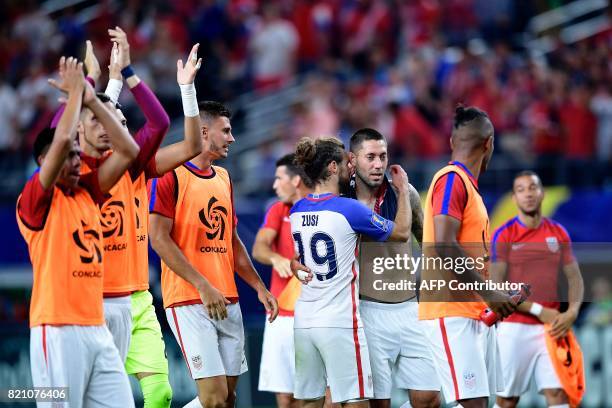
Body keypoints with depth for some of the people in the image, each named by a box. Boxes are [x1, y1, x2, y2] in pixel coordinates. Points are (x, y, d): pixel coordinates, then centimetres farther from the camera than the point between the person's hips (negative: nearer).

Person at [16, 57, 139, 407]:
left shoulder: (88, 193, 15)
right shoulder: (35, 200, -5)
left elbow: (128, 151, 11)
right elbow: (62, 140, -19)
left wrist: (92, 100, 6)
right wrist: (75, 91, -7)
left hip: (97, 329, 7)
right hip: (58, 331, -7)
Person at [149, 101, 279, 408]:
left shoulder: (223, 178, 18)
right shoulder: (171, 175, -6)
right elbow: (159, 239, -13)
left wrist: (259, 287, 17)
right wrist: (203, 286, -19)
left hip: (228, 301, 8)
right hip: (189, 302, -8)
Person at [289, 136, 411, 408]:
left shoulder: (296, 211, 6)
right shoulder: (349, 209, -11)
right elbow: (402, 232, 2)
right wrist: (403, 189, 13)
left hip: (303, 321, 6)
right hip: (339, 323, -6)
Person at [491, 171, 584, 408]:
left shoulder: (559, 234, 8)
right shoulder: (504, 235, -4)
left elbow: (575, 278, 11)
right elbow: (495, 288, -9)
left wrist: (572, 312, -9)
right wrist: (538, 310, -14)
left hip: (551, 328, 3)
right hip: (515, 328, -3)